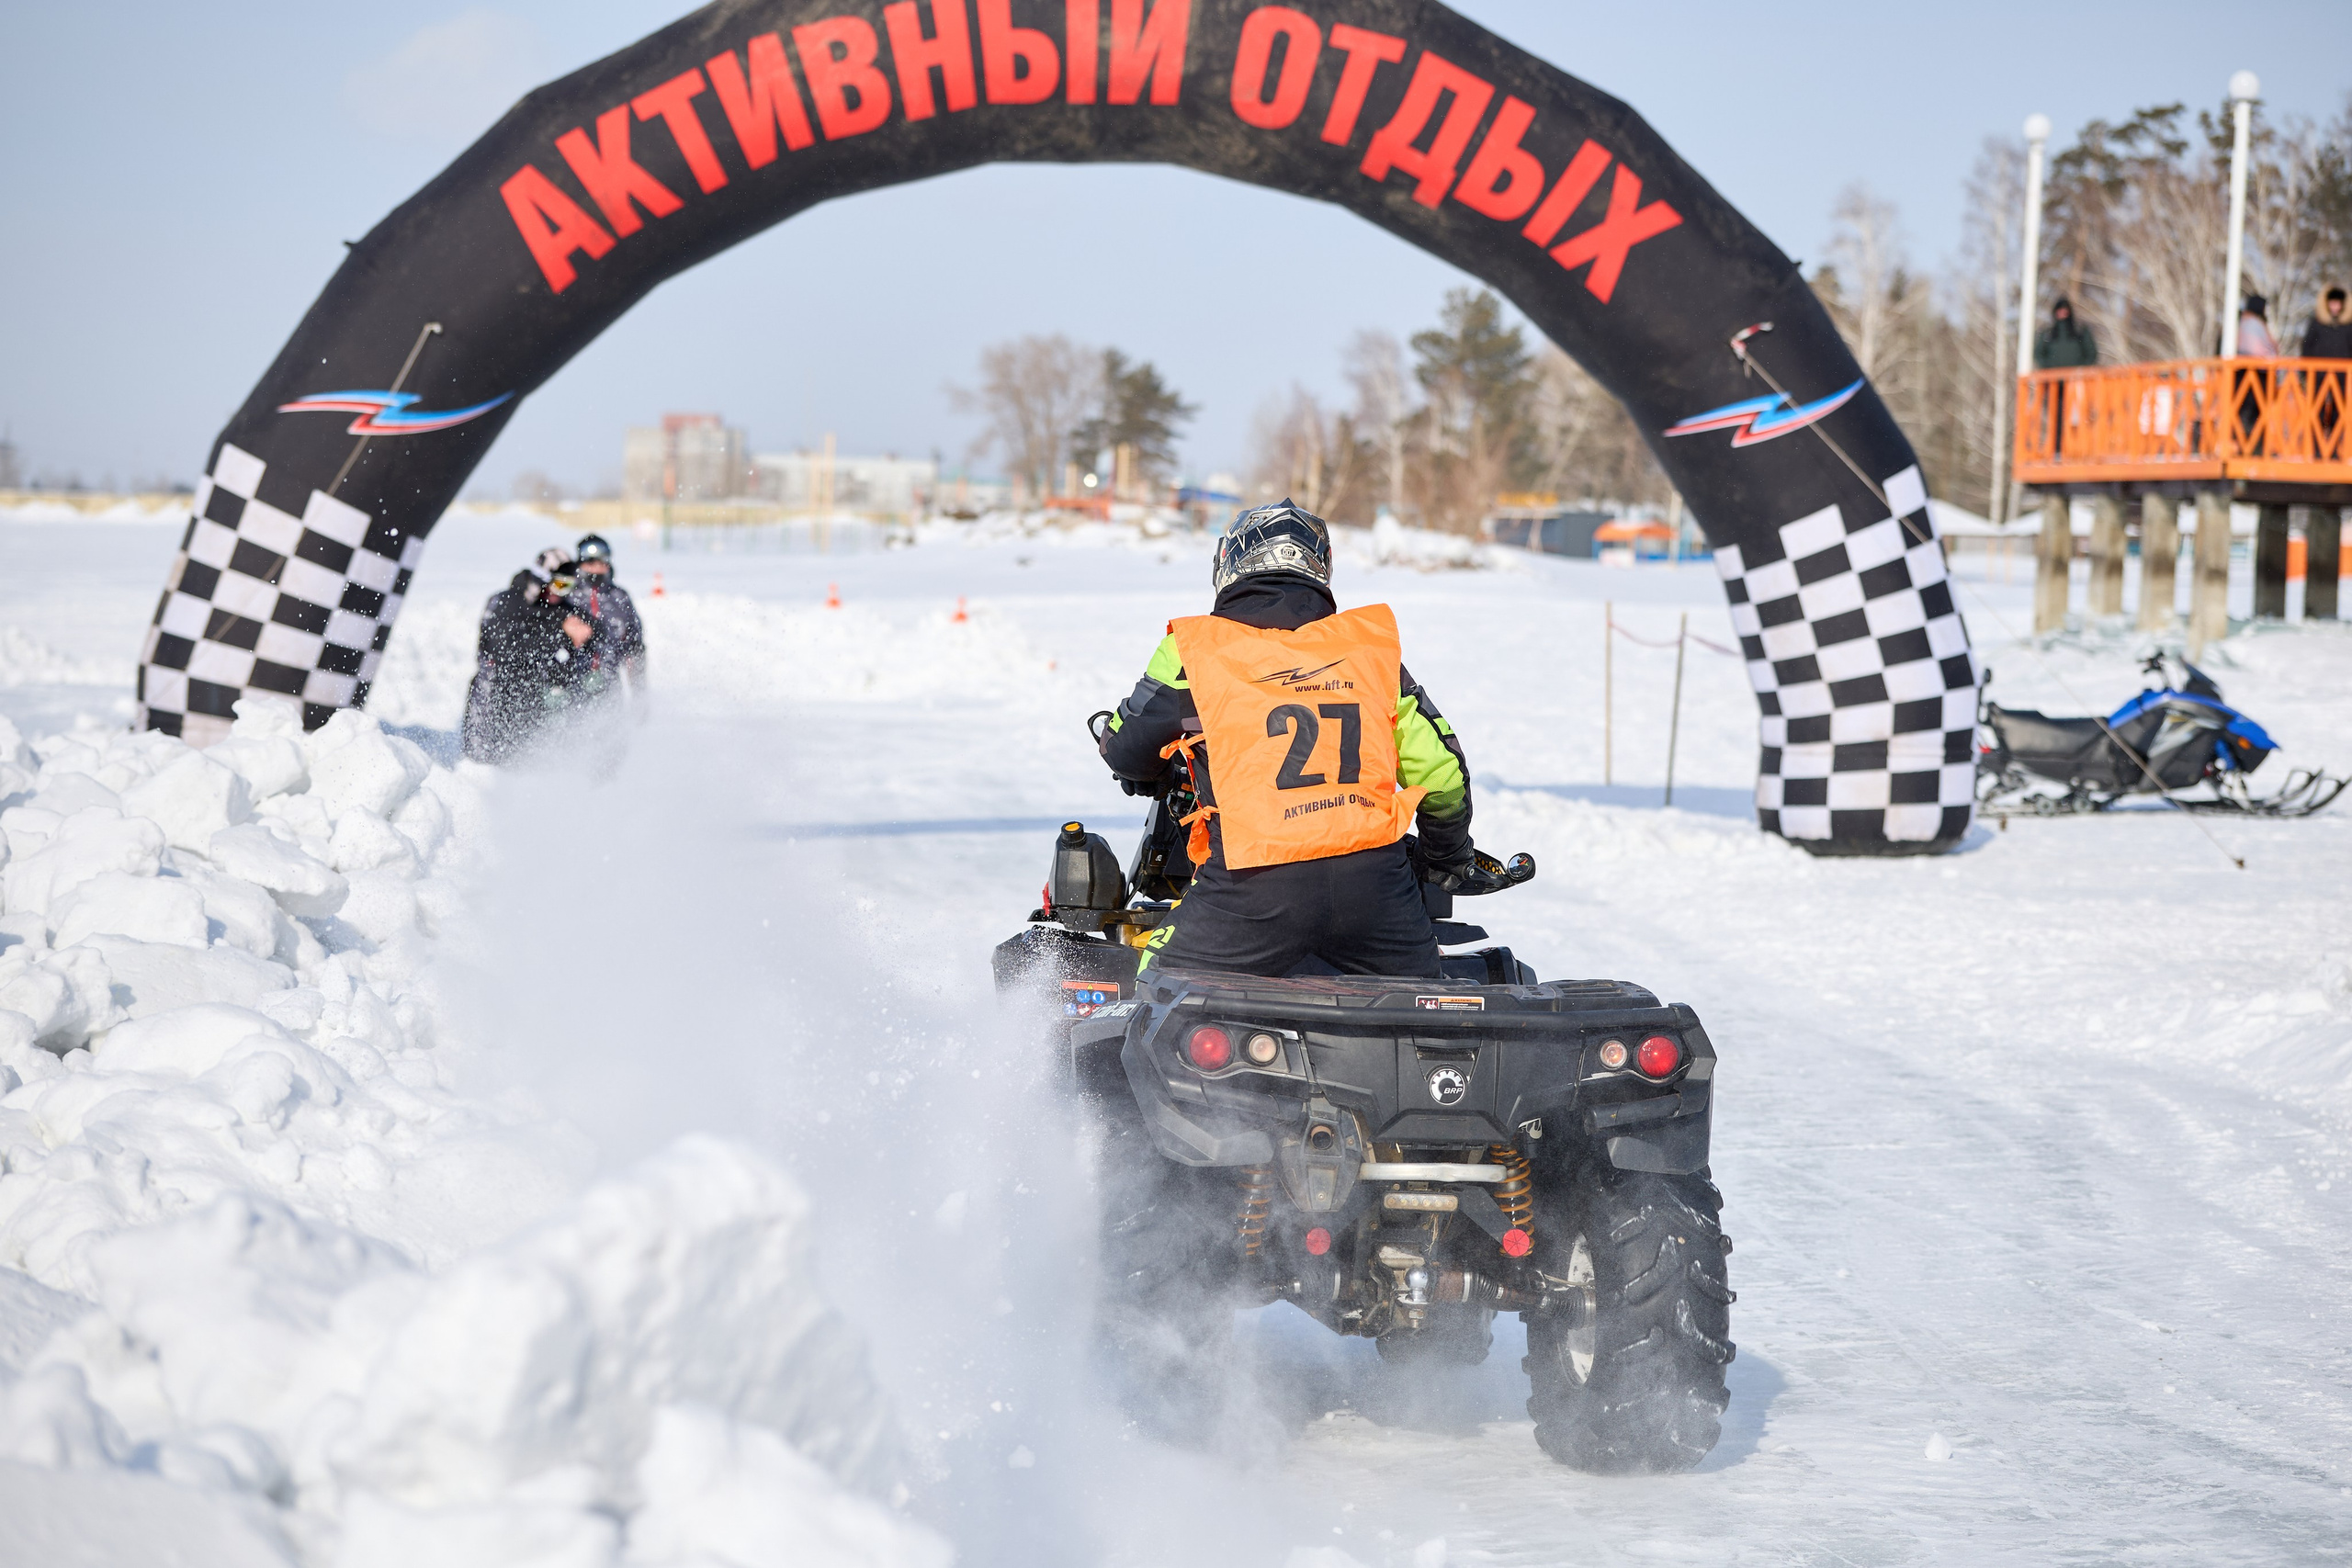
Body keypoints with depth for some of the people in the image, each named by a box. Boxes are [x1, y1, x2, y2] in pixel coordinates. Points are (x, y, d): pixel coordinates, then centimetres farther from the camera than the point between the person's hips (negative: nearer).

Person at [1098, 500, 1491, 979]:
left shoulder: (1193, 650, 5)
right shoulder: (1371, 645, 14)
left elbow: (1125, 750, 15)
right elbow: (1440, 769, 16)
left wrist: (1156, 774, 39)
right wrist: (1449, 854, 35)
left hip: (1256, 890, -3)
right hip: (1373, 879, 3)